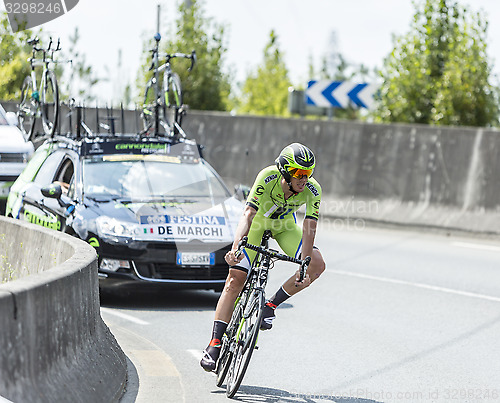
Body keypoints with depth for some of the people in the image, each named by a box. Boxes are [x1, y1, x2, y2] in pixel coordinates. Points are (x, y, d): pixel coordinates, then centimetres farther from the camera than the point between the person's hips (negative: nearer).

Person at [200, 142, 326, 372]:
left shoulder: (312, 191, -28)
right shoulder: (268, 178, -35)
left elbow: (308, 230, -30)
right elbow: (248, 215, -42)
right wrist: (235, 248, -56)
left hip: (285, 226, 3)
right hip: (258, 222, -3)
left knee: (317, 265, -20)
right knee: (235, 281, -13)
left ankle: (271, 305, -3)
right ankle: (214, 345, -11)